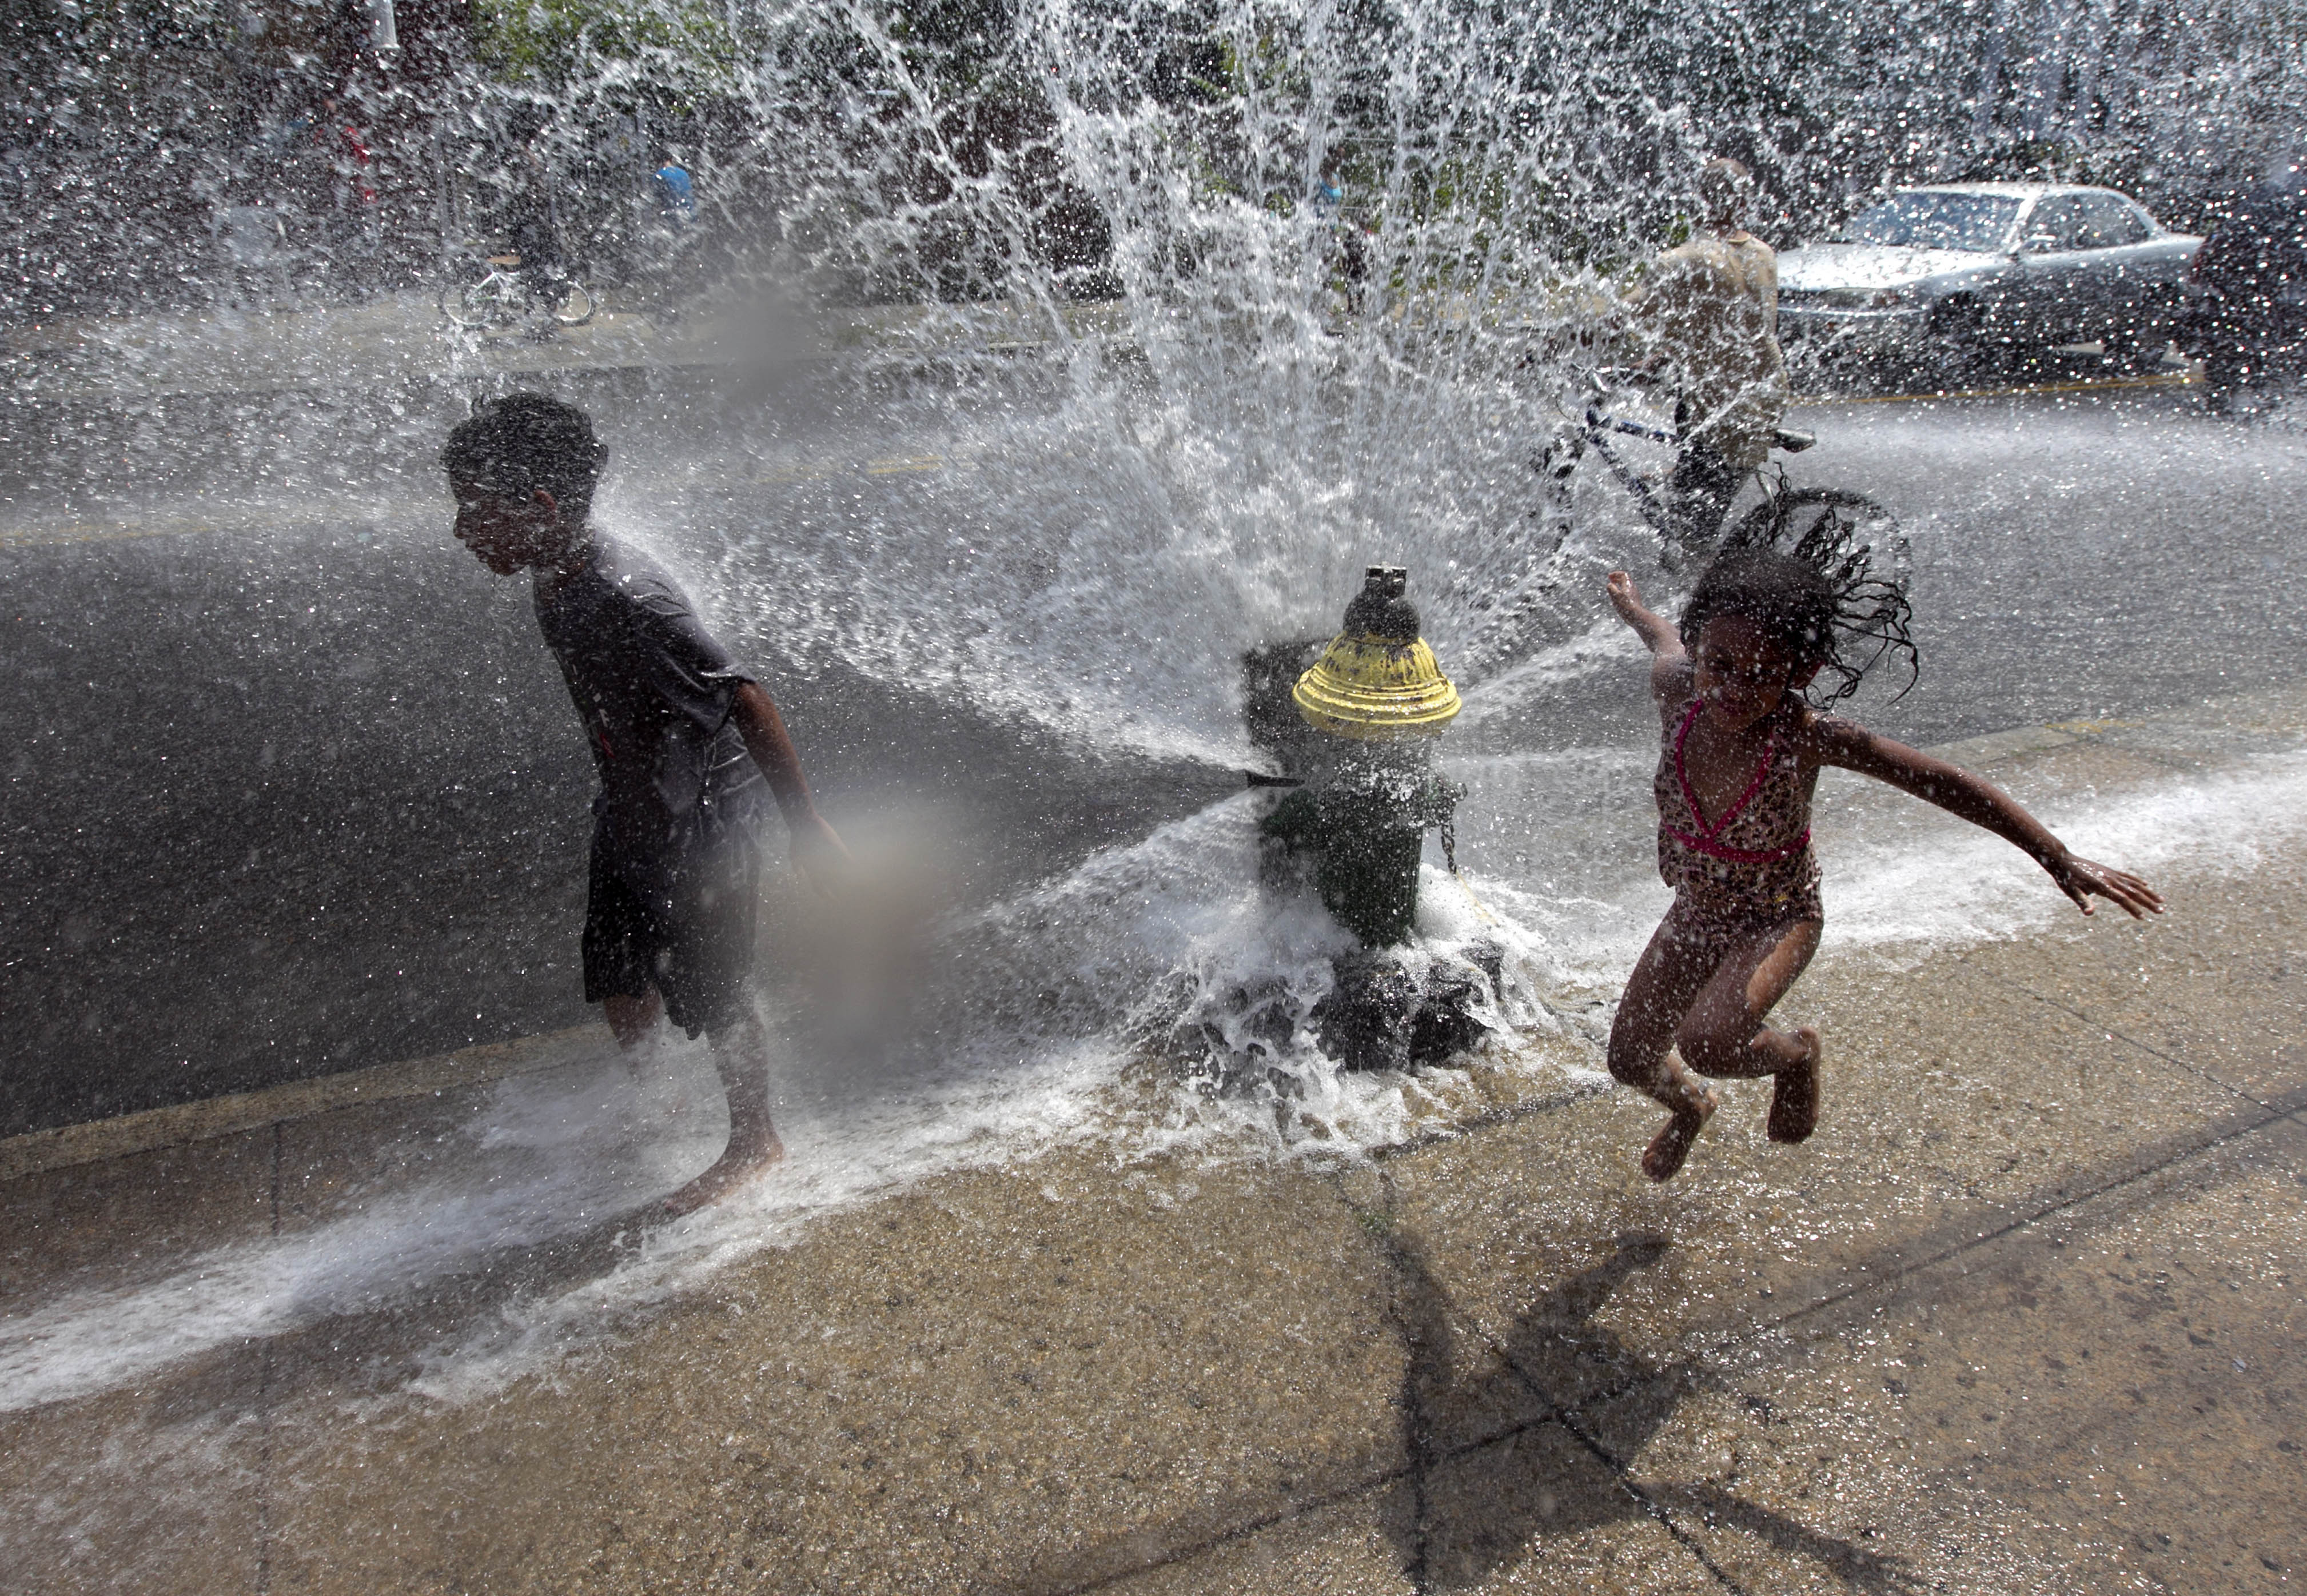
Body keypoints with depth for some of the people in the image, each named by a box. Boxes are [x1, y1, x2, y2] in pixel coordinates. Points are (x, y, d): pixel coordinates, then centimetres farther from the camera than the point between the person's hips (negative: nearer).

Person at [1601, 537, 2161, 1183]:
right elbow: (1662, 636, 2)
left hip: (1777, 921, -4)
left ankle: (1795, 1055, 8)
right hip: (1694, 914, 4)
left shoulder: (1809, 738, -31)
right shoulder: (1676, 690, -22)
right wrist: (1629, 604, 24)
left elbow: (1951, 786, -23)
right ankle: (1691, 1107, 51)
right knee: (1630, 1059, 13)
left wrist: (2061, 861, -20)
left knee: (1708, 1044, -29)